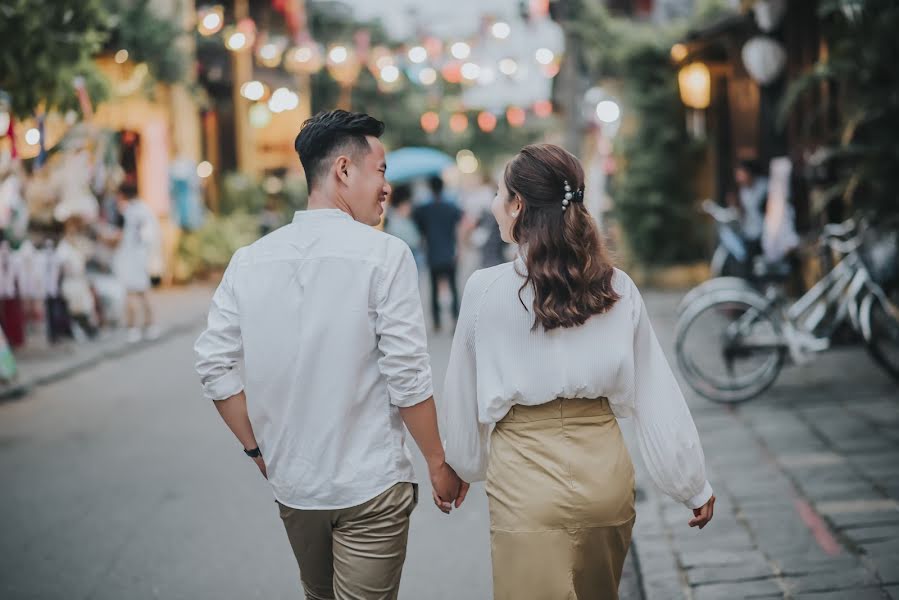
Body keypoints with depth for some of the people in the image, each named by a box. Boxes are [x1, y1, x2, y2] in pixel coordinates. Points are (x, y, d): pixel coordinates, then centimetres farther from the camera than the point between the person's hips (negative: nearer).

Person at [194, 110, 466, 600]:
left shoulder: (250, 260, 1)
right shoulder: (384, 255, -13)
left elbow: (214, 365, 1)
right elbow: (407, 376, -14)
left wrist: (257, 448, 12)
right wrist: (438, 463, -3)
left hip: (290, 482, 5)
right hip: (370, 485, -5)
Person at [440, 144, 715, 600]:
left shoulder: (486, 289, -10)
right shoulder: (618, 288, -2)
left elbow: (464, 398, 2)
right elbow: (656, 395, 1)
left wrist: (464, 466, 19)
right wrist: (693, 484, 10)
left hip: (526, 475, -4)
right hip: (604, 467, 4)